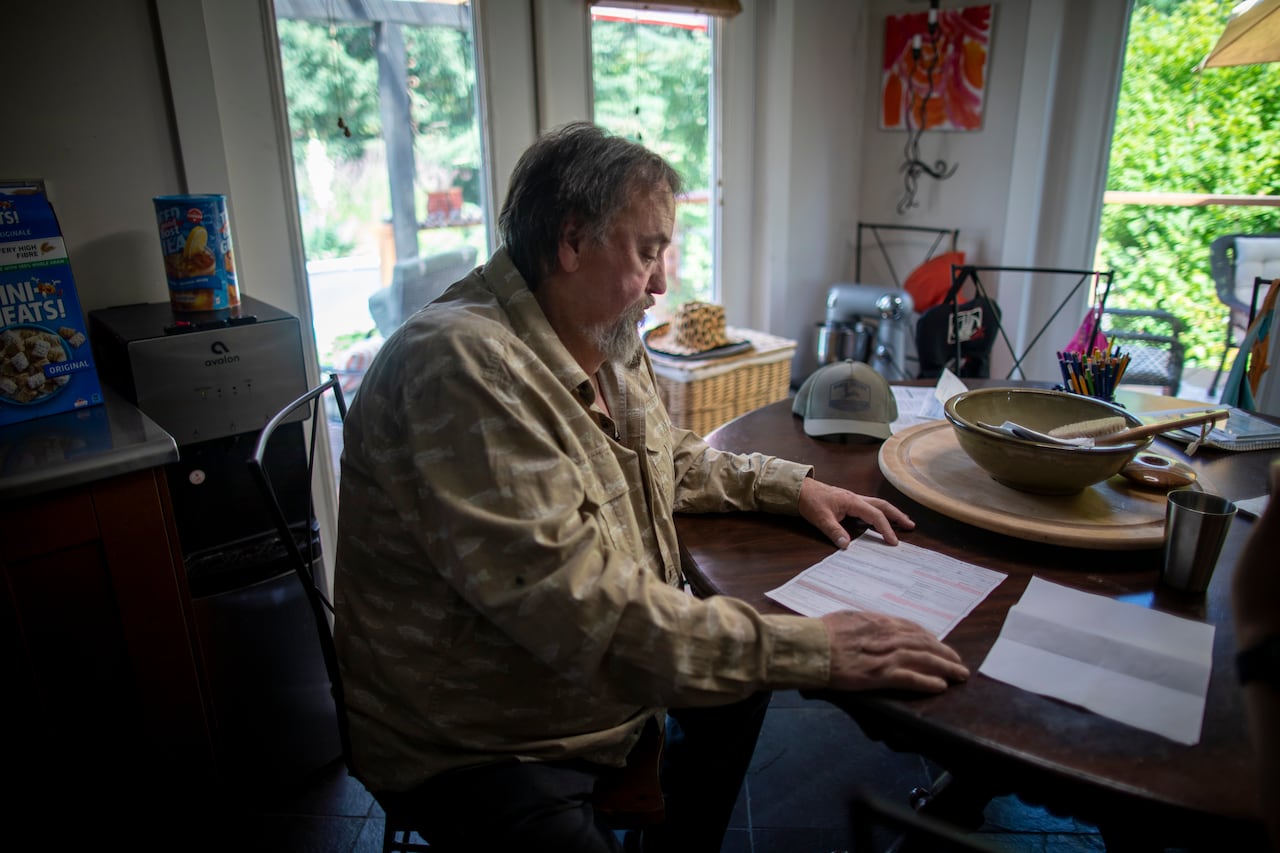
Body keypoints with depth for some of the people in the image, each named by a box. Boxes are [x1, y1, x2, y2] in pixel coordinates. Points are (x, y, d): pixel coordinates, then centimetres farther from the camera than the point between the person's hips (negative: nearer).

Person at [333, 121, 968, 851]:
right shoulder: (462, 365, -29)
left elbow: (670, 459, 18)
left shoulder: (607, 341, 0)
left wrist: (791, 485, 4)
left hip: (607, 681, 9)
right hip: (480, 749, -8)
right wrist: (811, 650, -30)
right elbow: (579, 604, -34)